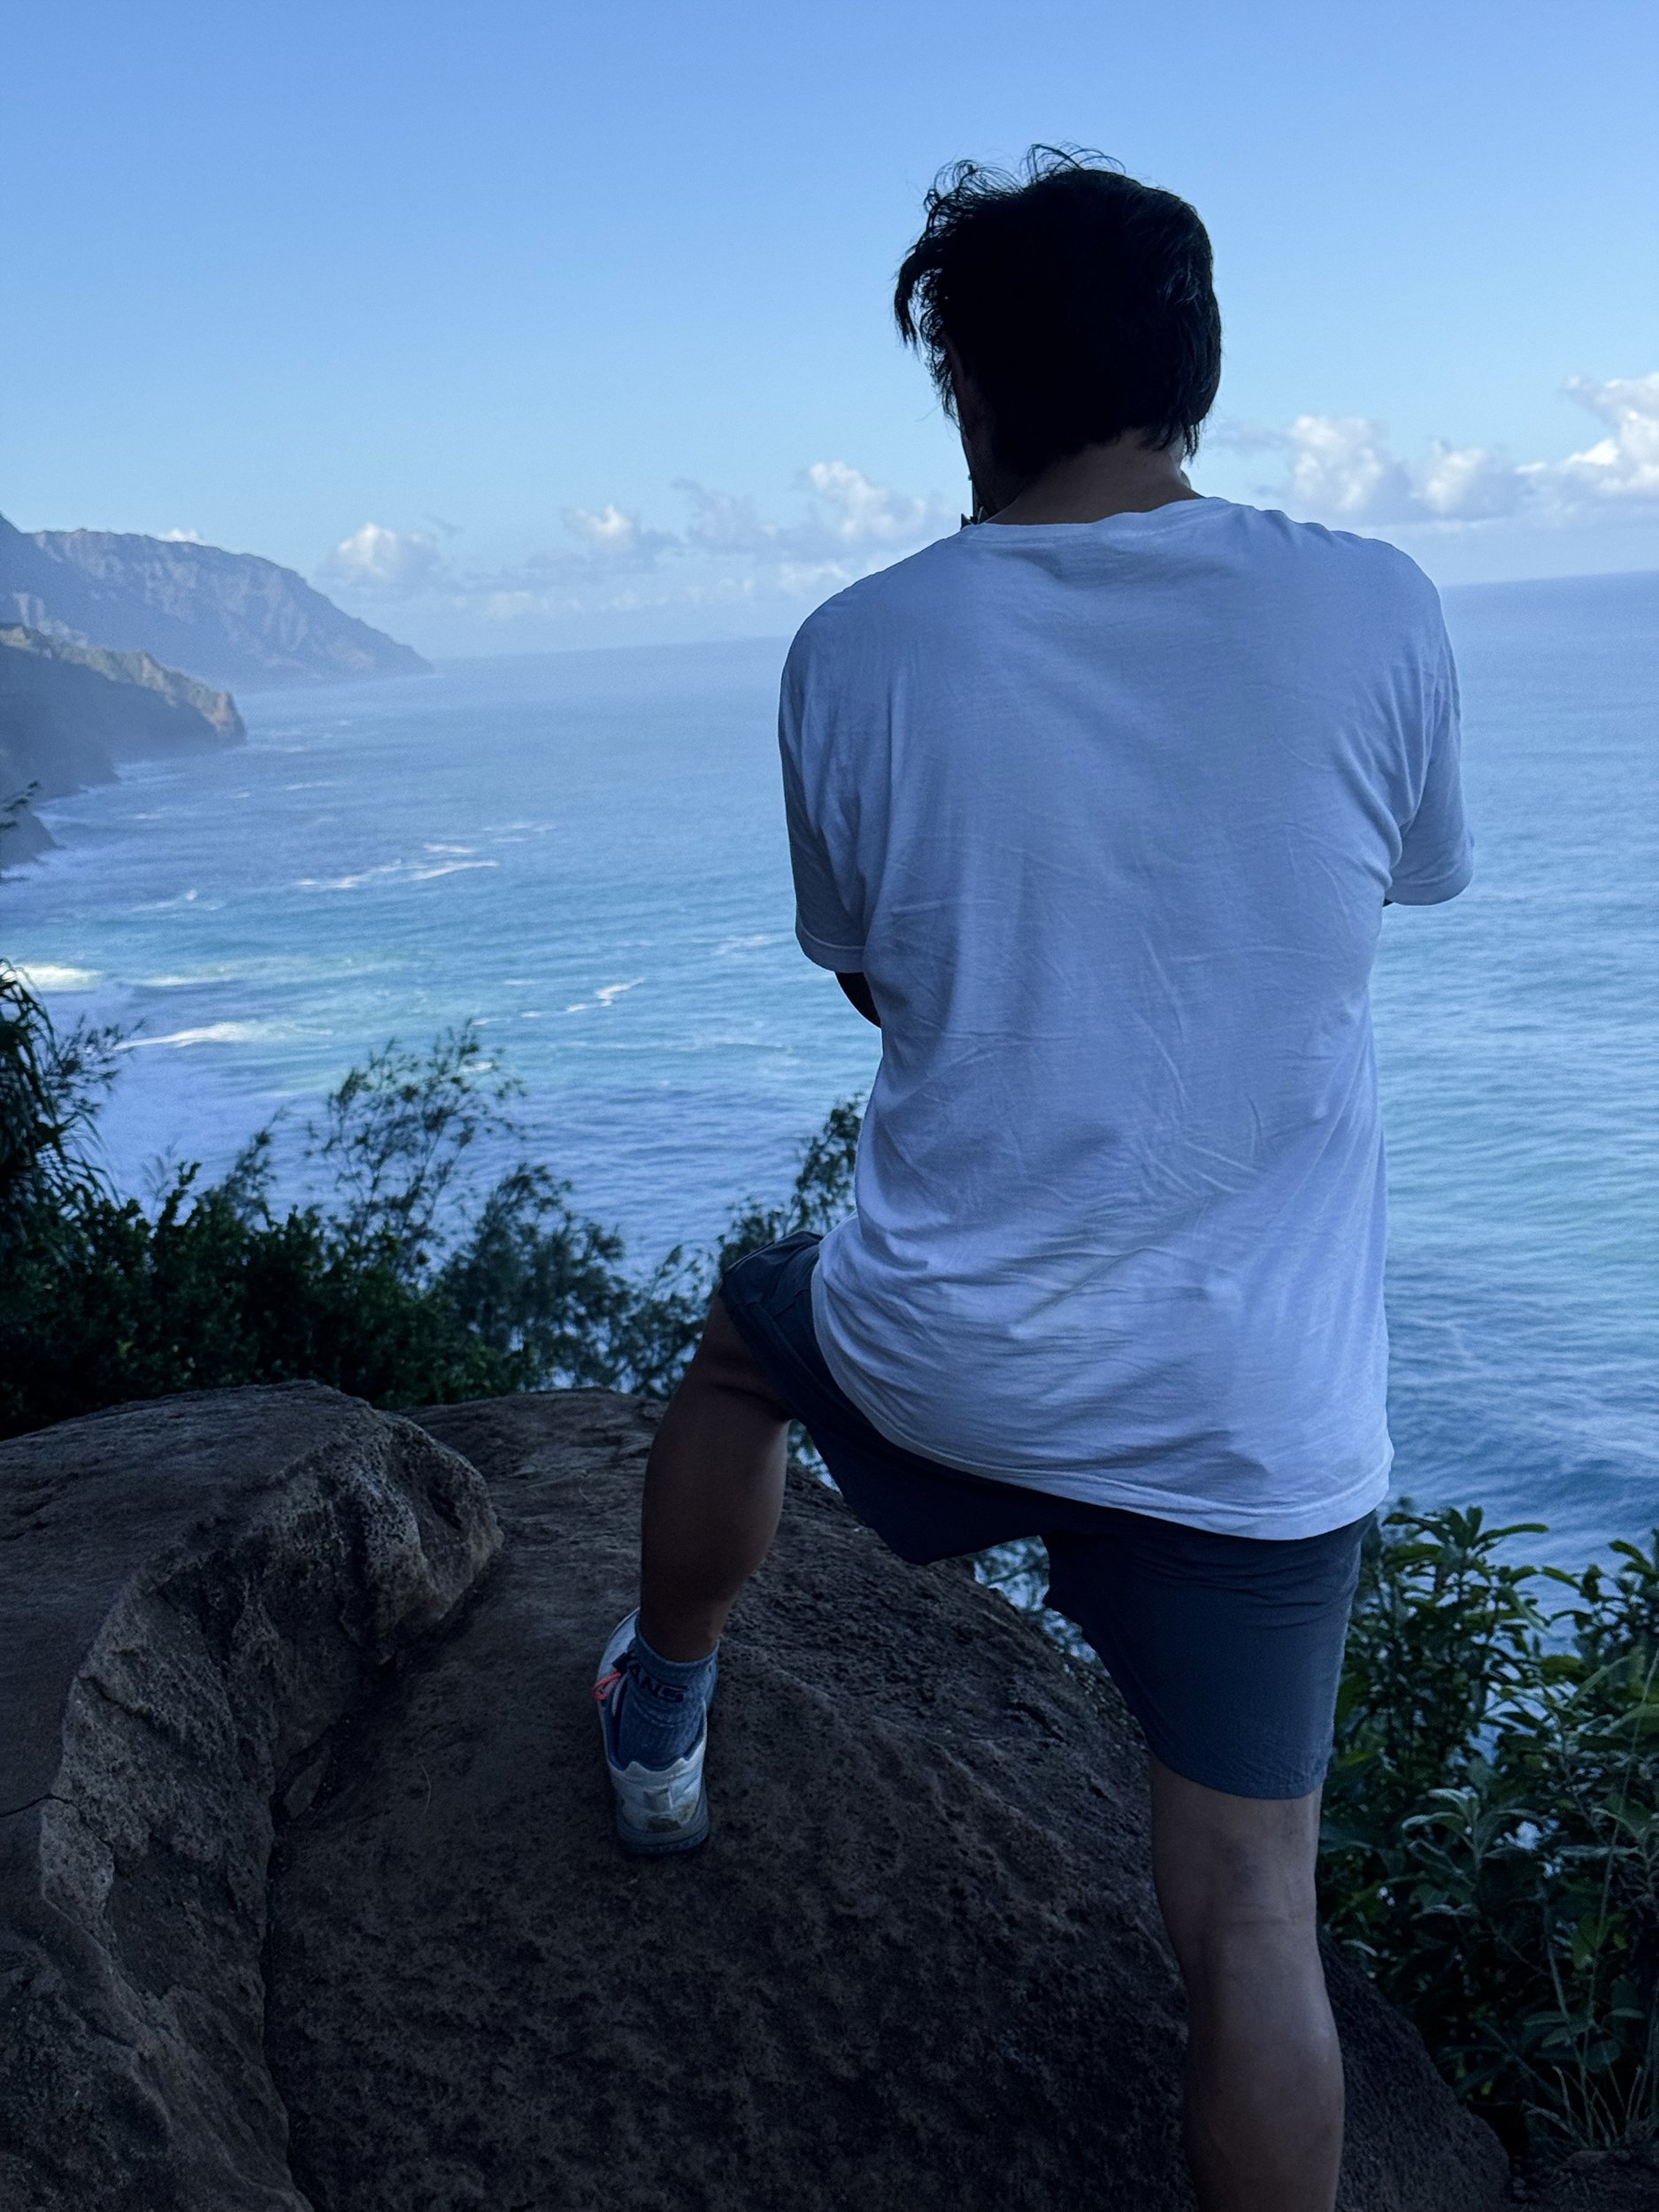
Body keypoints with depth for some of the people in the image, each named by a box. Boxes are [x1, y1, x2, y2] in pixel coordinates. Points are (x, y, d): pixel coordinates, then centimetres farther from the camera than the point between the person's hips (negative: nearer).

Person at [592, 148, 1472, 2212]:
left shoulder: (853, 652, -8)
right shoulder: (1372, 612, -9)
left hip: (940, 1354, 1)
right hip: (1256, 1418, 0)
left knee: (740, 1338, 33)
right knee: (1247, 1907, 11)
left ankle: (659, 1731, 52)